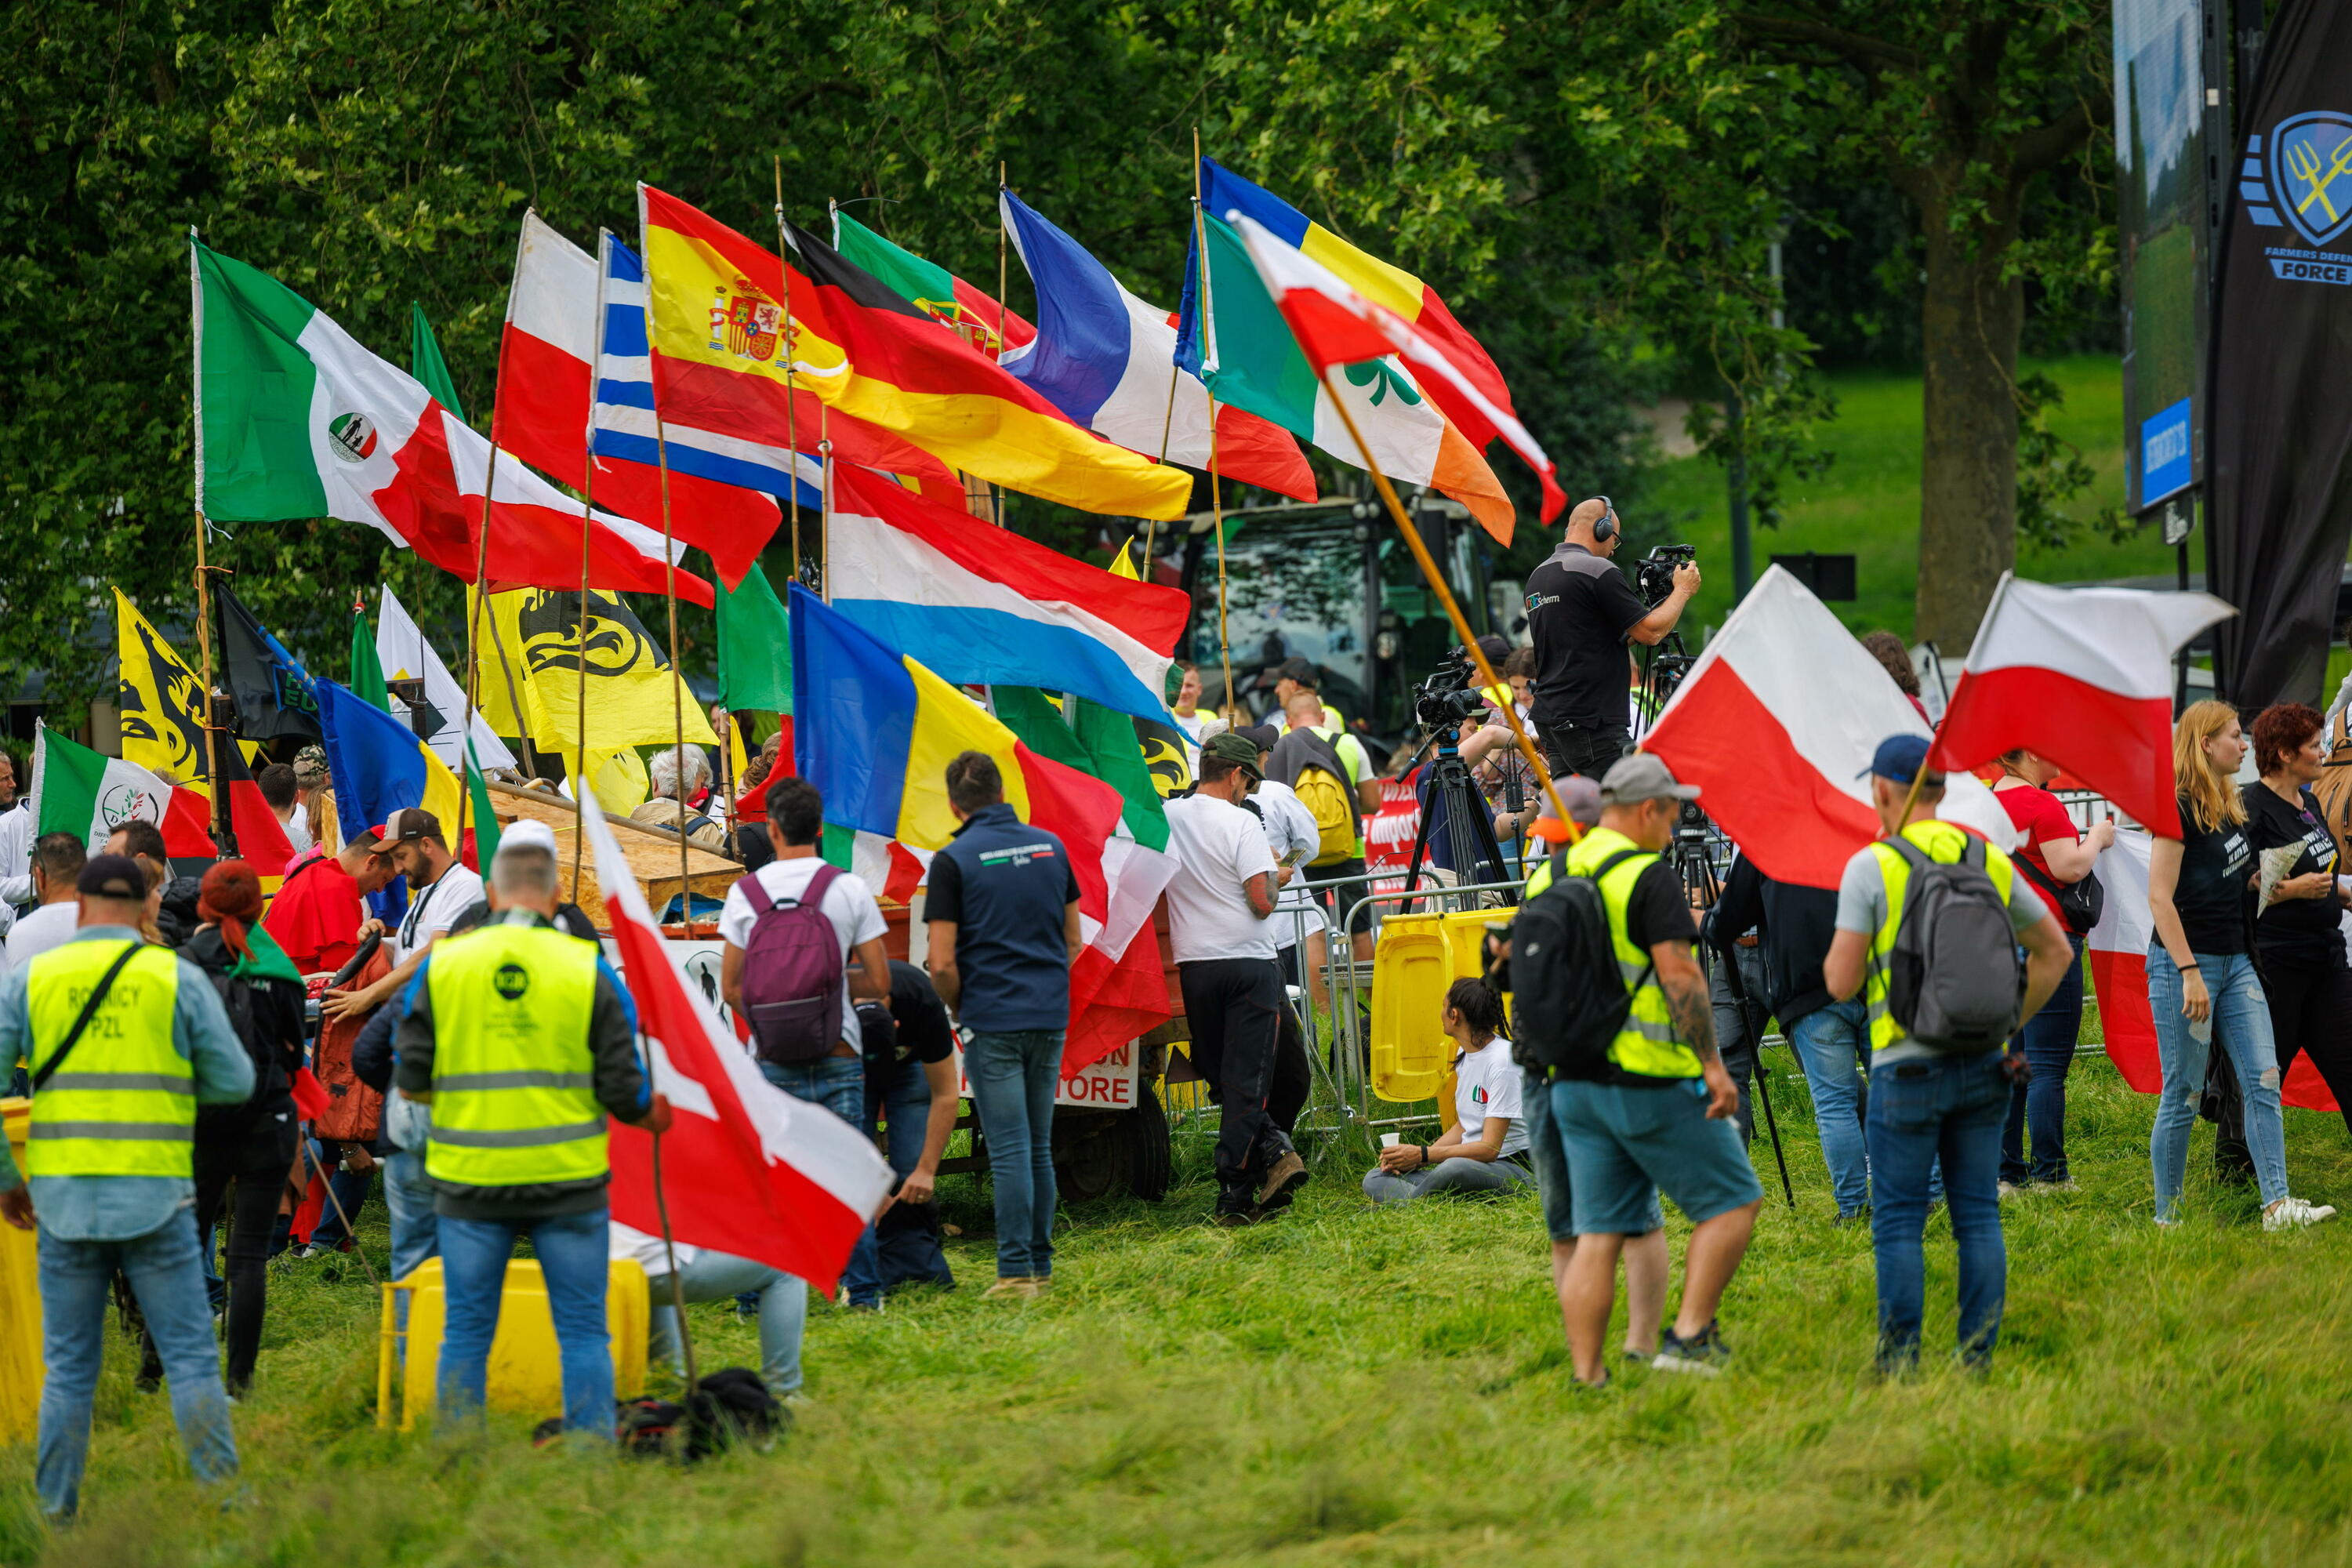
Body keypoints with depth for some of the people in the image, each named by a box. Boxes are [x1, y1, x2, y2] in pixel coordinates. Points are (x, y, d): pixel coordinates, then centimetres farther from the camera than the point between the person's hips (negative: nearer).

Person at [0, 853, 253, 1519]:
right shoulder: (179, 978, 0)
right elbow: (235, 1082, 2)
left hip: (64, 1195, 2)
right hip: (155, 1198, -2)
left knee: (69, 1367, 9)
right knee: (190, 1357, 3)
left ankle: (56, 1512, 9)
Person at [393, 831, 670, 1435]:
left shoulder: (440, 966, -2)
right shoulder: (587, 969, -5)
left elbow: (410, 1080, 1)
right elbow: (622, 1087, -4)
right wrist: (650, 1113, 18)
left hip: (470, 1180, 1)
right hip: (568, 1179, -1)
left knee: (466, 1332, 9)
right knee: (583, 1330, 7)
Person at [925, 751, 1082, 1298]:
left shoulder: (955, 861, -9)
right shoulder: (1050, 846, 7)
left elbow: (942, 964, -11)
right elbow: (1073, 941, 14)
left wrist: (960, 1009, 6)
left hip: (993, 1021, -5)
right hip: (1051, 1016, 5)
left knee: (1010, 1149, -5)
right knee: (1038, 1146, 13)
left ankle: (1016, 1271, -7)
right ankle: (1040, 1264, 17)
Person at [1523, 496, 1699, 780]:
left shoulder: (1537, 576, 16)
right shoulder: (1597, 571, -11)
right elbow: (1651, 631, -11)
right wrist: (1682, 591, 5)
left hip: (1550, 718, 9)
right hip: (1592, 724, -9)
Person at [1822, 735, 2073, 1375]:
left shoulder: (1872, 866, -8)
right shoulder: (1989, 861, 8)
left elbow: (1842, 982, -9)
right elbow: (2054, 952, 15)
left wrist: (1834, 957, 12)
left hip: (1907, 1067, -4)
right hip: (1982, 1068, 4)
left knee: (1898, 1219, 2)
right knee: (1978, 1214, 8)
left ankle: (1900, 1359, 0)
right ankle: (1978, 1355, 8)